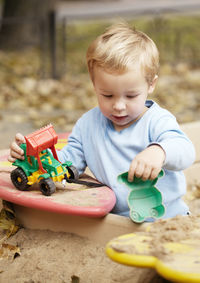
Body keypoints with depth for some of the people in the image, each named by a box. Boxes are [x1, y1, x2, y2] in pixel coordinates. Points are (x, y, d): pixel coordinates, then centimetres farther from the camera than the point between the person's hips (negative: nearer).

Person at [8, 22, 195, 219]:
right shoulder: (88, 124, 8)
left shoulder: (157, 121, -6)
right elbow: (69, 161, 14)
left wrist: (159, 152, -46)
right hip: (117, 220, 3)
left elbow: (184, 150, -22)